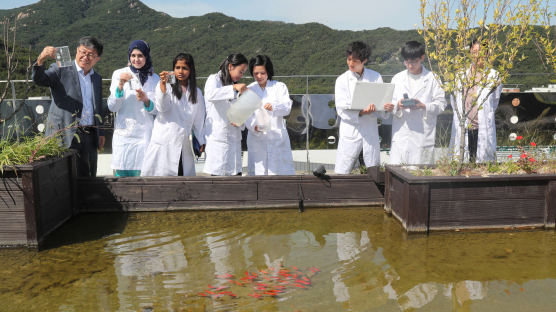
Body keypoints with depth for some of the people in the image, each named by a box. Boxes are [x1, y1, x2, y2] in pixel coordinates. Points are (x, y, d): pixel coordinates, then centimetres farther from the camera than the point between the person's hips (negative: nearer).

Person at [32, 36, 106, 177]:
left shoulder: (97, 78, 17)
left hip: (90, 137, 5)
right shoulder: (61, 70, 0)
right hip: (66, 137, -5)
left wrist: (100, 133, 18)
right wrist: (41, 60, -37)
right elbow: (39, 80, -18)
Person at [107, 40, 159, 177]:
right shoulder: (119, 74, 5)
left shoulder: (154, 78, 8)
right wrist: (120, 85, -14)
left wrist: (146, 100, -14)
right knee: (121, 174, -3)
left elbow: (157, 110, 6)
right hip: (123, 133, 0)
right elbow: (112, 107, -1)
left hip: (145, 134, 1)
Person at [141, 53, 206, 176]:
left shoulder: (196, 92, 16)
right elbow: (162, 108, -11)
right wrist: (163, 84, -22)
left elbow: (199, 120, 20)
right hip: (163, 142, -3)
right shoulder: (163, 85, 6)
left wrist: (201, 141, 16)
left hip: (183, 146, 3)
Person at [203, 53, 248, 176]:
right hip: (217, 137, -6)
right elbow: (210, 94, -23)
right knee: (217, 174, -8)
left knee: (236, 173, 2)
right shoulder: (214, 79, 0)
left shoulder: (235, 85, 20)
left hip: (234, 137, 6)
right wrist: (233, 87, -31)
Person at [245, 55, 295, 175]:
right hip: (256, 138, 1)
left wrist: (274, 107, -27)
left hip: (277, 137, -1)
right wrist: (254, 126, -20)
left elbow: (287, 107, -5)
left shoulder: (279, 87, 9)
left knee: (282, 170, -2)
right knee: (258, 172, 0)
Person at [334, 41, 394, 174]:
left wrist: (387, 107, -21)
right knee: (341, 173, -2)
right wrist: (361, 112, -24)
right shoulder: (342, 80, 0)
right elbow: (341, 109, -8)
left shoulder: (375, 77, 5)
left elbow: (382, 100, 3)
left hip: (370, 131, 2)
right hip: (350, 132, -1)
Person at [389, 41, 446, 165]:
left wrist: (424, 106, -15)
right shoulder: (397, 79, 12)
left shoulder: (432, 79, 5)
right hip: (401, 135, 2)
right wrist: (398, 105, -12)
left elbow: (441, 103, 3)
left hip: (424, 135, -2)